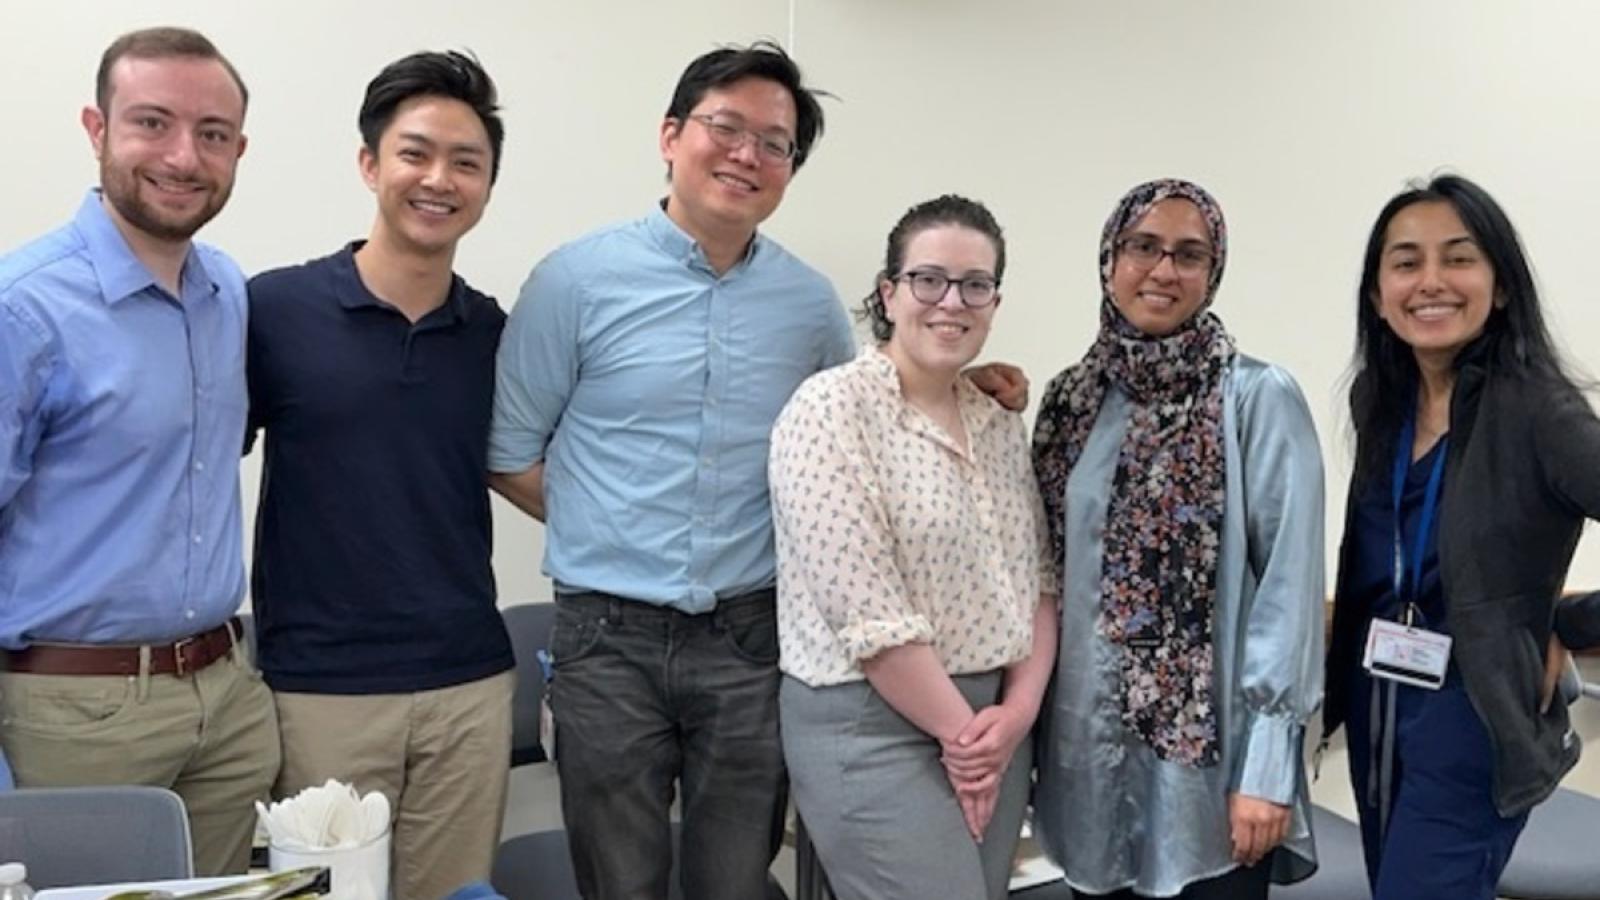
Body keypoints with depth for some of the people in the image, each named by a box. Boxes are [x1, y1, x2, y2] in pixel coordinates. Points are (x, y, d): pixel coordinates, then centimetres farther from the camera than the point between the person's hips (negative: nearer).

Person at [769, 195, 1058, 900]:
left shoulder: (1001, 422, 9)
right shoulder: (832, 409, -13)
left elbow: (1038, 579, 11)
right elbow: (867, 614, -18)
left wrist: (1020, 708, -3)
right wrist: (958, 730, -11)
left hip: (997, 722, 7)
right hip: (873, 725, -7)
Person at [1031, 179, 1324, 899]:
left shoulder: (1260, 398, -9)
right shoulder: (1071, 399, 6)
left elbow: (1288, 586, -11)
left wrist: (1269, 764, -14)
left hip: (1208, 753, -4)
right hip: (1088, 751, 5)